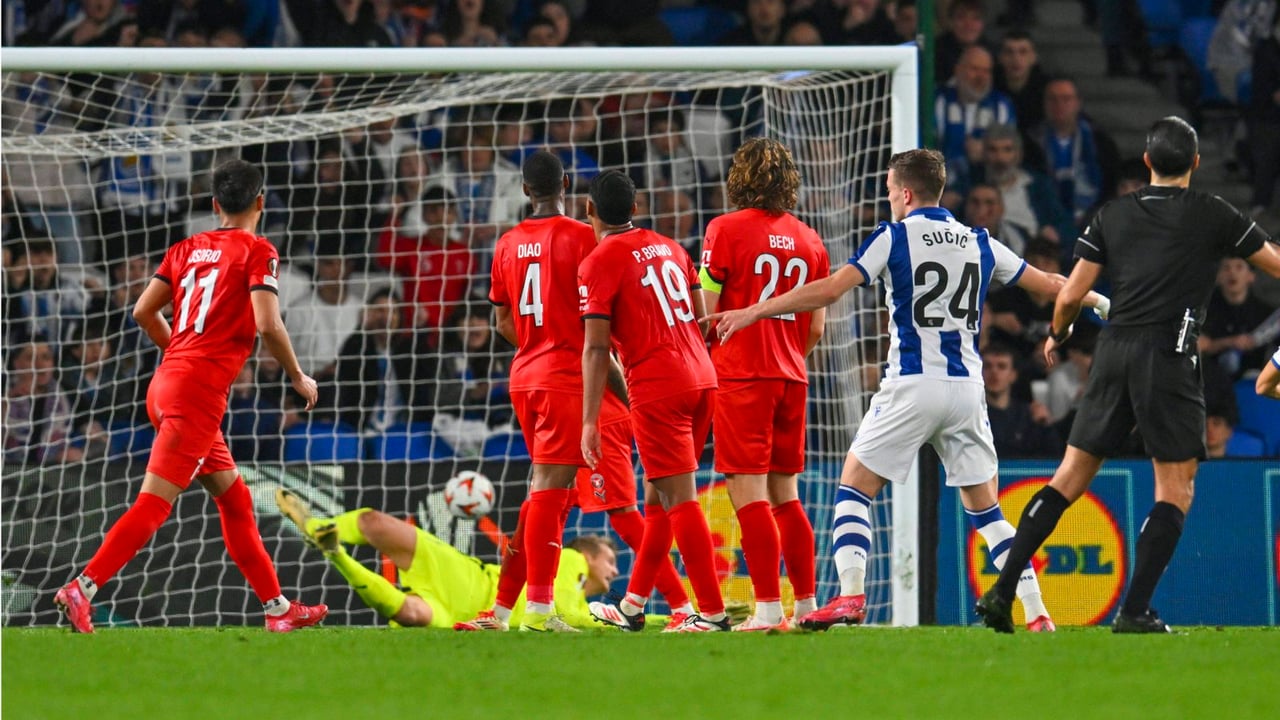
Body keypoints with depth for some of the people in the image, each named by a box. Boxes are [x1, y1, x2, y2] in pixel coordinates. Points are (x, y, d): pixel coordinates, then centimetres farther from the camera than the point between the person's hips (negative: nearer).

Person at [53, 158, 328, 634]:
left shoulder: (186, 250, 14)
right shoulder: (257, 252, -4)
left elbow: (144, 311, 12)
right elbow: (268, 325, -14)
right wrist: (299, 378, 0)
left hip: (167, 383, 8)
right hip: (200, 392, -8)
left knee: (235, 500, 16)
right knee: (153, 504, -12)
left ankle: (277, 608, 21)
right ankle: (81, 589, -22)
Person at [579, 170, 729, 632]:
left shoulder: (599, 263, -7)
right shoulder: (668, 248, 14)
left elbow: (596, 347, -12)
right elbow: (701, 317, 16)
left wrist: (589, 421, -11)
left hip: (656, 388, -8)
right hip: (701, 378, 8)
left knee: (679, 498, -6)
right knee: (658, 494, 16)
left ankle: (712, 612, -8)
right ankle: (632, 605, 23)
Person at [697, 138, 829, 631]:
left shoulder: (727, 229, -5)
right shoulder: (809, 240, 10)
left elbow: (705, 311, -6)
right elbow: (816, 328, 13)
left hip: (741, 375, -6)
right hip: (791, 378, 6)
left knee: (748, 492, -7)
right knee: (784, 494, 14)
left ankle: (769, 608, -13)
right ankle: (807, 603, 15)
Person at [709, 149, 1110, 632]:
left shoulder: (894, 238, -2)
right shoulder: (980, 244, 11)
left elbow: (828, 291, -10)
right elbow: (1048, 285, 21)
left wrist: (753, 312, -4)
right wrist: (1101, 302, 40)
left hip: (912, 388, -4)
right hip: (967, 389, 4)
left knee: (854, 487, 5)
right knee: (984, 509, 12)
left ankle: (851, 595, -12)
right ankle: (1036, 612, 2)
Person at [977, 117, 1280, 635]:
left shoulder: (1112, 214, 12)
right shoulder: (1211, 214, 3)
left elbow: (1070, 296, 10)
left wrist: (1058, 336, 30)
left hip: (1114, 351, 4)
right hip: (1169, 354, -4)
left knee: (1071, 475, 11)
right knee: (1176, 489, 2)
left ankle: (1002, 591, 4)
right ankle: (1135, 611, -9)